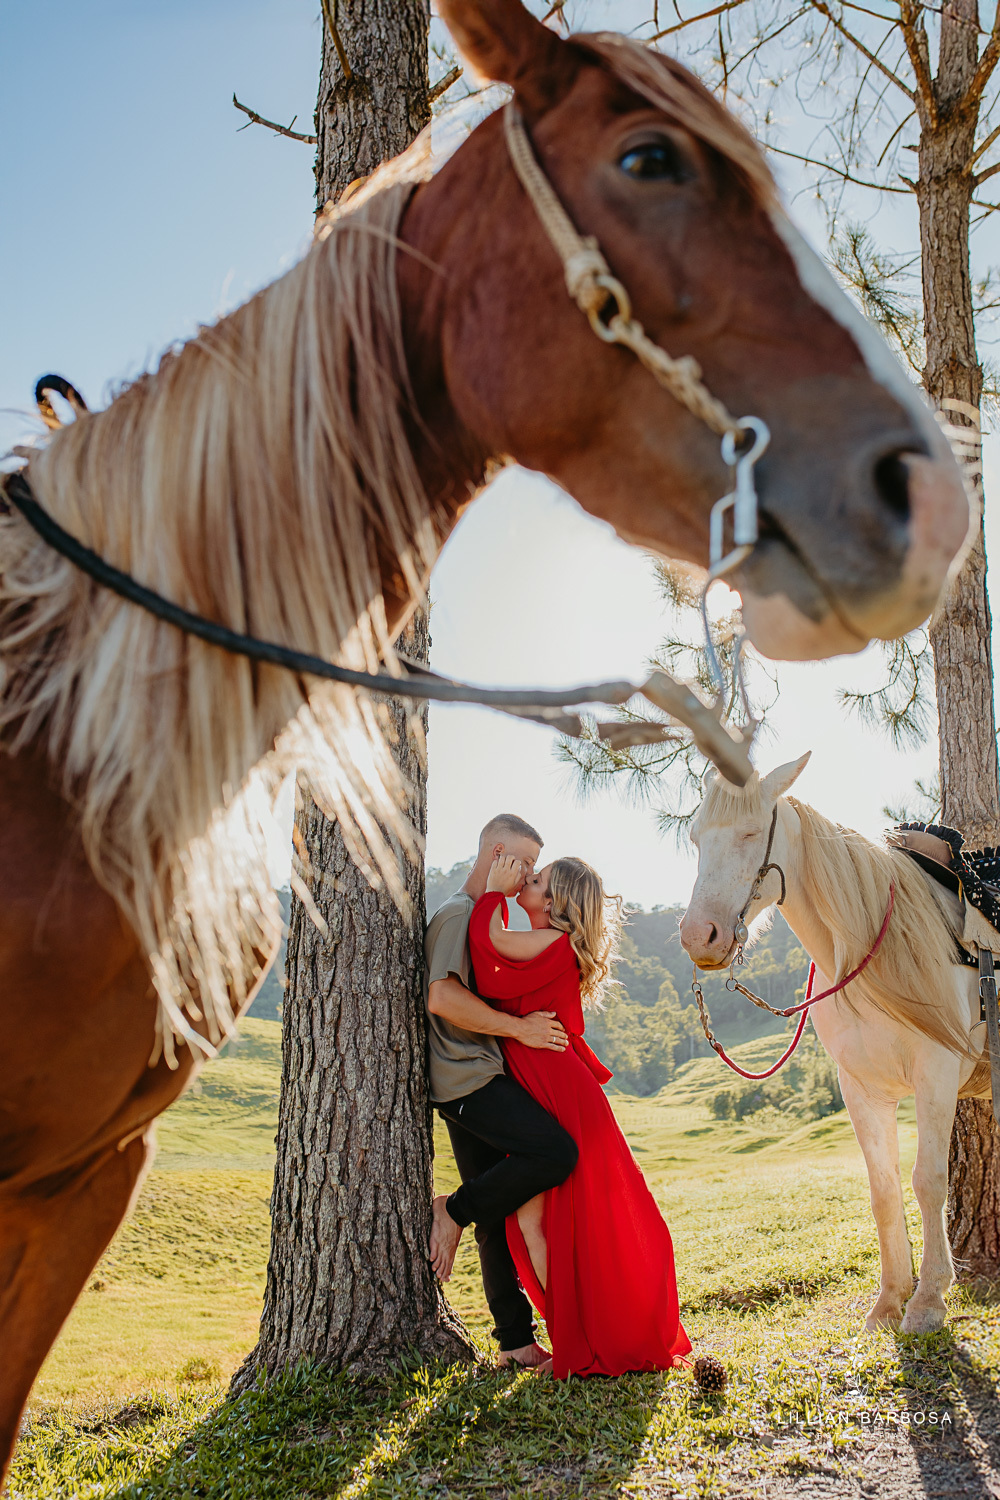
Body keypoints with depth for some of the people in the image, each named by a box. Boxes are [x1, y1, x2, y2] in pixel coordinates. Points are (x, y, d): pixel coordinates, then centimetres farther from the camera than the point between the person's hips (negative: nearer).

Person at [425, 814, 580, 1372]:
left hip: (480, 1081, 10)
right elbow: (444, 998, -22)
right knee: (557, 1153, -22)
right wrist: (519, 1028, -18)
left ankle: (516, 1341, 12)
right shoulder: (459, 914, -8)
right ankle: (454, 1211, -6)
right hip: (468, 1078, -10)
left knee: (500, 1216, 8)